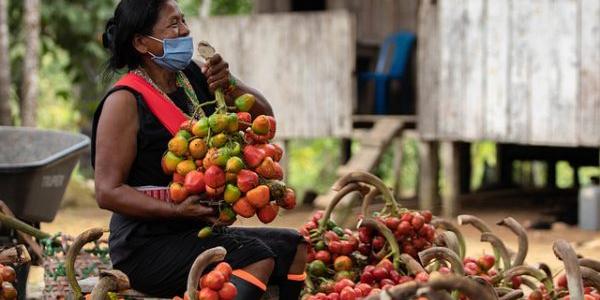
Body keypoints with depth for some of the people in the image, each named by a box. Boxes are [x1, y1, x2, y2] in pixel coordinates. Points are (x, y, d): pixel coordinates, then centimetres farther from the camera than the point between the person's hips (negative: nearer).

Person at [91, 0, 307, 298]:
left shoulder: (193, 75, 7)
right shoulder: (125, 101, -14)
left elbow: (263, 116, 8)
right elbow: (108, 192, -17)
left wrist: (229, 85, -12)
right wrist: (177, 210, -27)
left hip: (197, 232, 8)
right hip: (145, 247, -8)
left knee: (292, 246, 5)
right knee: (255, 256, -25)